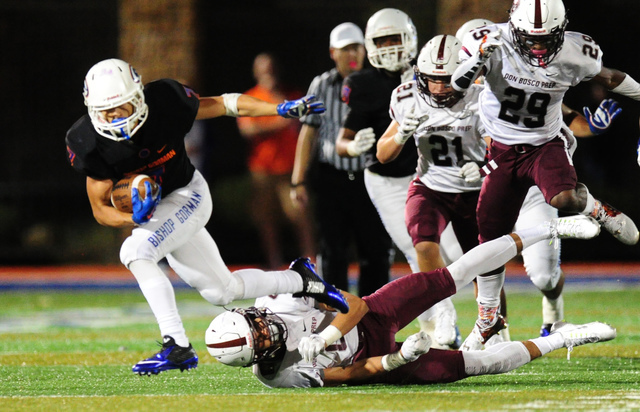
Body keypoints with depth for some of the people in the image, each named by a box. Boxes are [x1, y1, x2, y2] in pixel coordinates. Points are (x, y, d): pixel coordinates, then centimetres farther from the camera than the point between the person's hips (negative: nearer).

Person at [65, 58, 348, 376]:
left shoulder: (164, 103, -25)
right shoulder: (89, 142, -21)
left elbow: (221, 104, -9)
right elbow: (101, 208, -15)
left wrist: (281, 109, -14)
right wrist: (134, 219, -36)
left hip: (187, 195, -4)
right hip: (153, 212, 4)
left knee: (136, 251, -30)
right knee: (221, 292, 13)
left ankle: (177, 346, -30)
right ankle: (299, 280, 36)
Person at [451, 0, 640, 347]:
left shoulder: (575, 55, -17)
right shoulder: (493, 43, -22)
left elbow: (605, 77, 5)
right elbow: (455, 84, -24)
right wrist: (478, 58, -43)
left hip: (545, 145, -1)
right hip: (504, 149, 1)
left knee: (563, 198, -33)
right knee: (491, 238, 4)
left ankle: (596, 209, 5)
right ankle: (487, 317, 27)